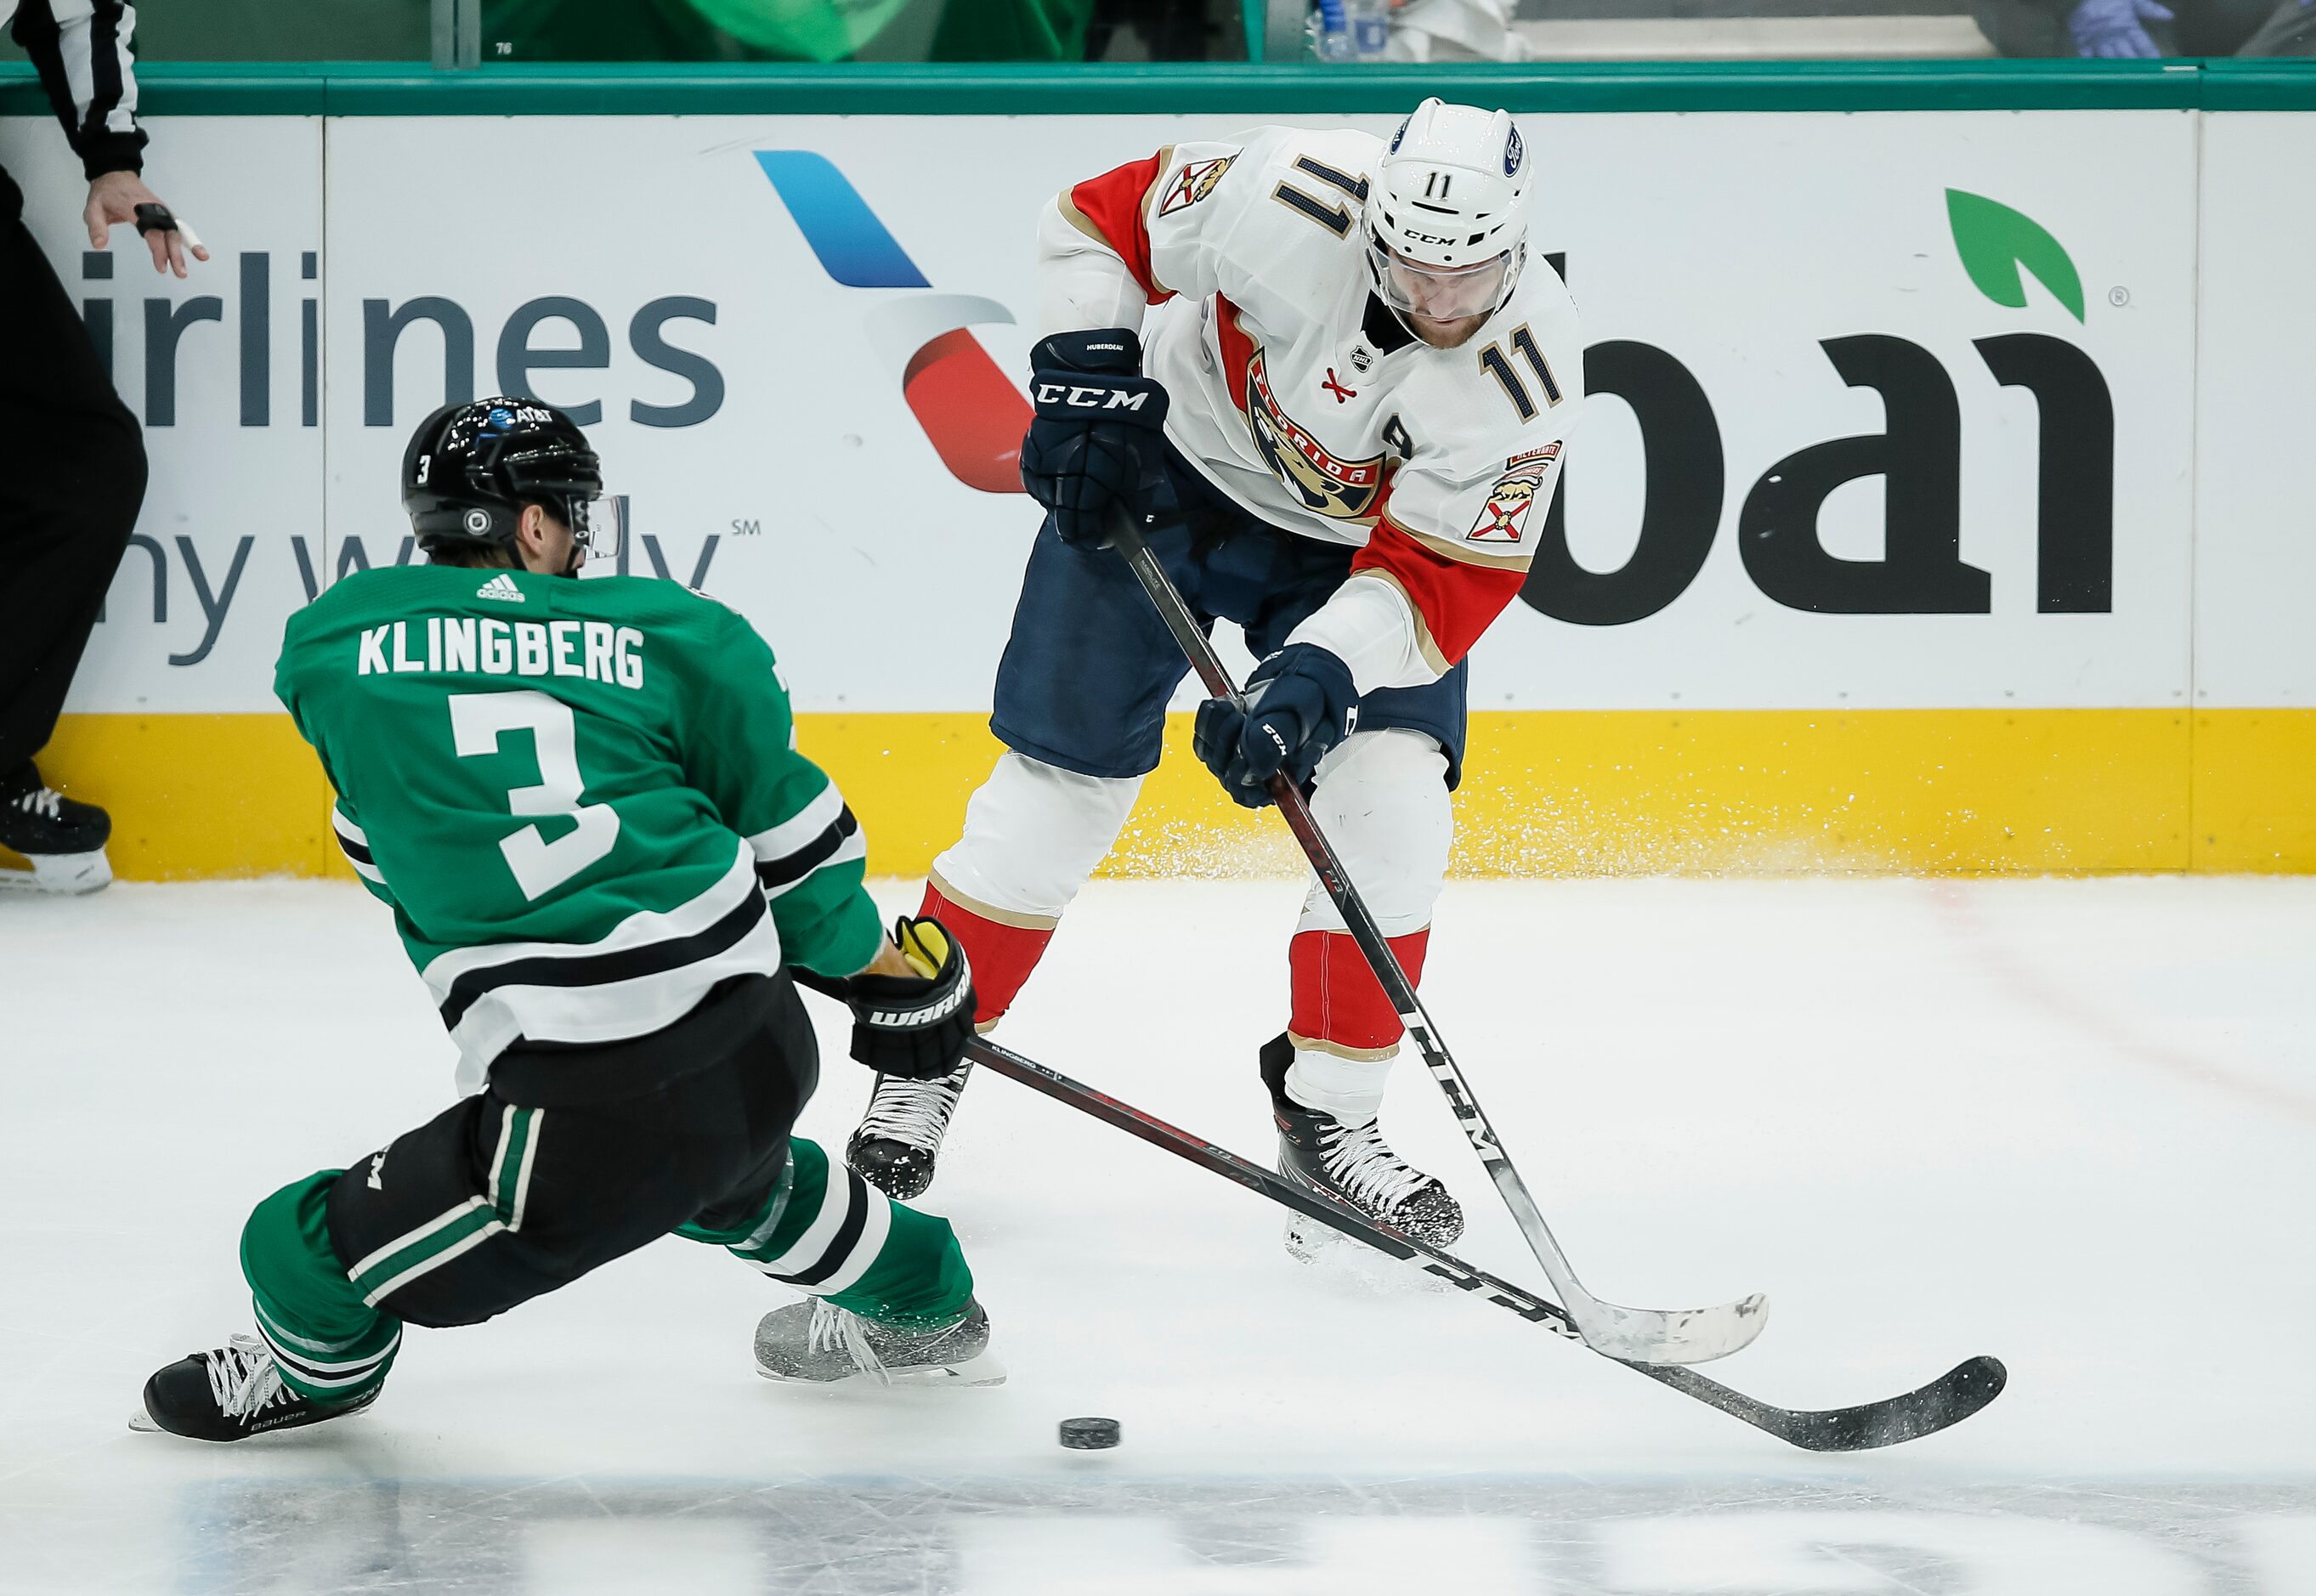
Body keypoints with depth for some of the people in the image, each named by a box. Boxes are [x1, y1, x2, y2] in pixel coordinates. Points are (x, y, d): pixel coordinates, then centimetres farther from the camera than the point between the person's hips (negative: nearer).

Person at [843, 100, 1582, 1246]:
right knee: (1062, 779, -3)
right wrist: (1087, 371, -21)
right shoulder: (1291, 203, -32)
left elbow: (1442, 580, -25)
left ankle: (1328, 1117, 5)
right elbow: (1098, 219, -15)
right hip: (1169, 466, -1)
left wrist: (1316, 677, -37)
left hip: (1355, 542, 2)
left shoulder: (1528, 374, -27)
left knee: (1391, 810, -12)